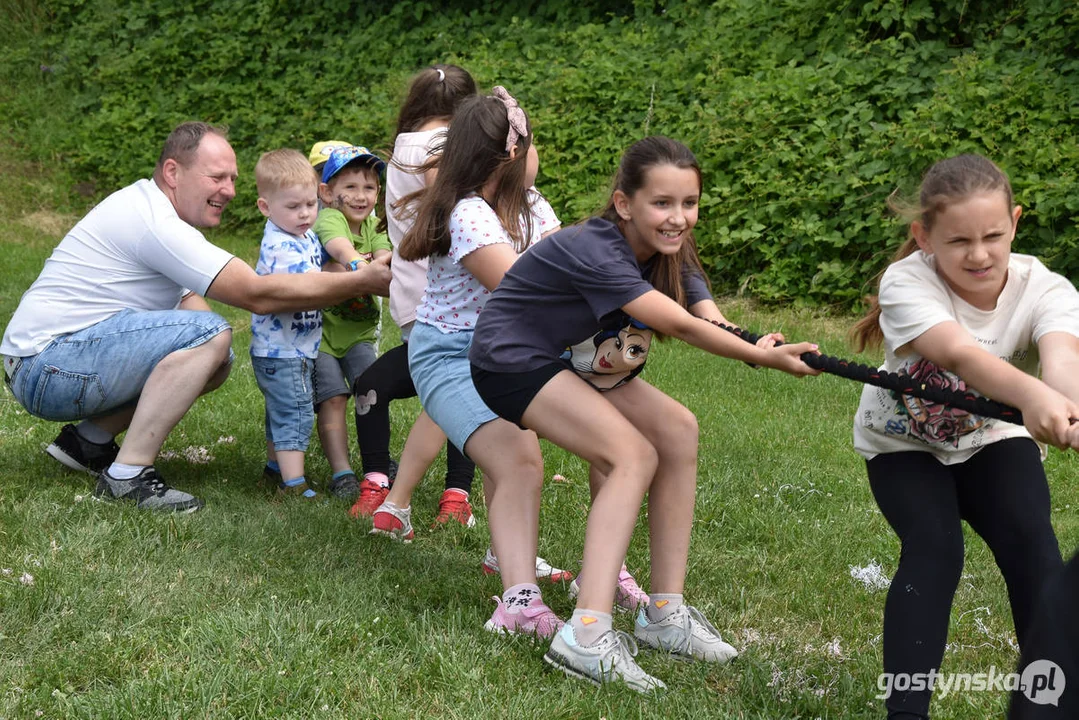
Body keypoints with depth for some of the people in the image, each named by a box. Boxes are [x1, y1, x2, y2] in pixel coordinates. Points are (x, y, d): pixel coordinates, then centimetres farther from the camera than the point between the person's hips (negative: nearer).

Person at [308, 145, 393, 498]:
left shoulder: (374, 225, 3)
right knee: (332, 398, -9)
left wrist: (381, 264, -39)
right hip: (321, 327, -5)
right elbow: (337, 242, -37)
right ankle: (341, 472, -4)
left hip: (359, 330, 5)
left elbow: (385, 256, -16)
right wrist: (354, 261, -58)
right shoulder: (329, 218, -15)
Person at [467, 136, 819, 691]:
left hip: (568, 360, 9)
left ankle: (664, 613, -1)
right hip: (511, 361, -9)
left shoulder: (667, 256, -4)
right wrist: (761, 357, -40)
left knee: (677, 430, -4)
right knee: (633, 455, -24)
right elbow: (680, 326, -36)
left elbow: (707, 318, -15)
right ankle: (585, 636, -32)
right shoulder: (593, 252, -31)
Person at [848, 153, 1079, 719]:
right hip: (903, 444, -1)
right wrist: (1031, 395, -71)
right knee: (934, 548, -24)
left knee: (1030, 542, -21)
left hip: (992, 439, 2)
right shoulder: (906, 283, -31)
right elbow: (958, 353, -50)